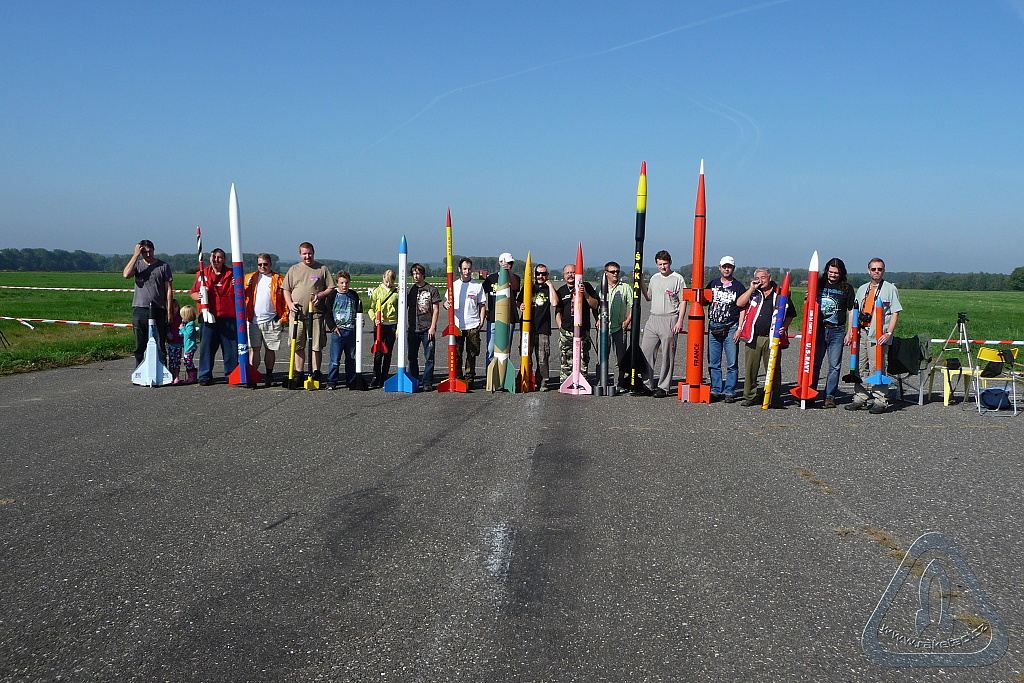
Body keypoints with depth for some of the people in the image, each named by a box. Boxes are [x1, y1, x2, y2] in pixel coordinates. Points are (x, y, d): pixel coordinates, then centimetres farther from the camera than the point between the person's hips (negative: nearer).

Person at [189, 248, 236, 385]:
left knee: (231, 347, 1)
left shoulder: (231, 274, 9)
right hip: (208, 318, 0)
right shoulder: (202, 274, 11)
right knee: (206, 347, 0)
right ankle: (205, 376, 7)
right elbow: (192, 293, 15)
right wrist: (197, 296, -7)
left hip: (228, 318, 0)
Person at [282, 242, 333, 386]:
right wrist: (290, 304, -4)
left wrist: (320, 295, -11)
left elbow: (330, 288, 7)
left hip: (315, 314, -2)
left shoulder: (322, 269, 7)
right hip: (296, 313, 2)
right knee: (298, 345, 6)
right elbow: (286, 289, 12)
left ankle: (315, 373, 4)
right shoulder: (293, 270, 12)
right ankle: (298, 374, 14)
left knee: (316, 346, -2)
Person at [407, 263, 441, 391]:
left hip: (427, 329, -3)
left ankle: (427, 383, 3)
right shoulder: (410, 290, 11)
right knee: (412, 357, 8)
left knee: (429, 358, -2)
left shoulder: (432, 289, 2)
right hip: (412, 329, 4)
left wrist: (432, 327, -8)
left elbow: (436, 310, 0)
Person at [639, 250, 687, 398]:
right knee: (645, 352, 3)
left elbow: (683, 301, -4)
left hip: (669, 319, -6)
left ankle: (663, 387, 3)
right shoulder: (654, 278, 16)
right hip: (653, 318, 6)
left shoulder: (677, 279, -2)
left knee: (667, 356, -1)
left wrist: (680, 321, -13)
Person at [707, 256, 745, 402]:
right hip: (713, 328, 3)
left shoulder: (738, 286, 3)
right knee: (713, 363, 5)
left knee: (732, 363, -3)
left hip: (731, 328, -3)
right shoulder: (713, 284, 12)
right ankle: (716, 391, 12)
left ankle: (729, 392, 2)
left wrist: (739, 329, -7)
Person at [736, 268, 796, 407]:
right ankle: (750, 396, 14)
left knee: (774, 369, -1)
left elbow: (790, 314, 14)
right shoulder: (752, 293, 11)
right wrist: (752, 289, -6)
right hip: (753, 338, 2)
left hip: (772, 338, -1)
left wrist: (784, 327, -2)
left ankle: (775, 398, 6)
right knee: (750, 368, 4)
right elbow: (739, 303, -5)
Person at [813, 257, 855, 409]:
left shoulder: (847, 288, 4)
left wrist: (849, 332, 0)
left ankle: (830, 396, 8)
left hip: (837, 331, -1)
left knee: (834, 365, 2)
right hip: (818, 329, 1)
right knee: (814, 363, 2)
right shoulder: (819, 284, 7)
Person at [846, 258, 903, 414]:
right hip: (861, 333, 5)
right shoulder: (862, 289, 18)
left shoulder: (890, 288, 2)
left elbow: (895, 313, -3)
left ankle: (880, 401, -2)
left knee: (878, 368, -6)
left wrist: (889, 333, -13)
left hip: (879, 336, -5)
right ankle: (860, 398, 14)